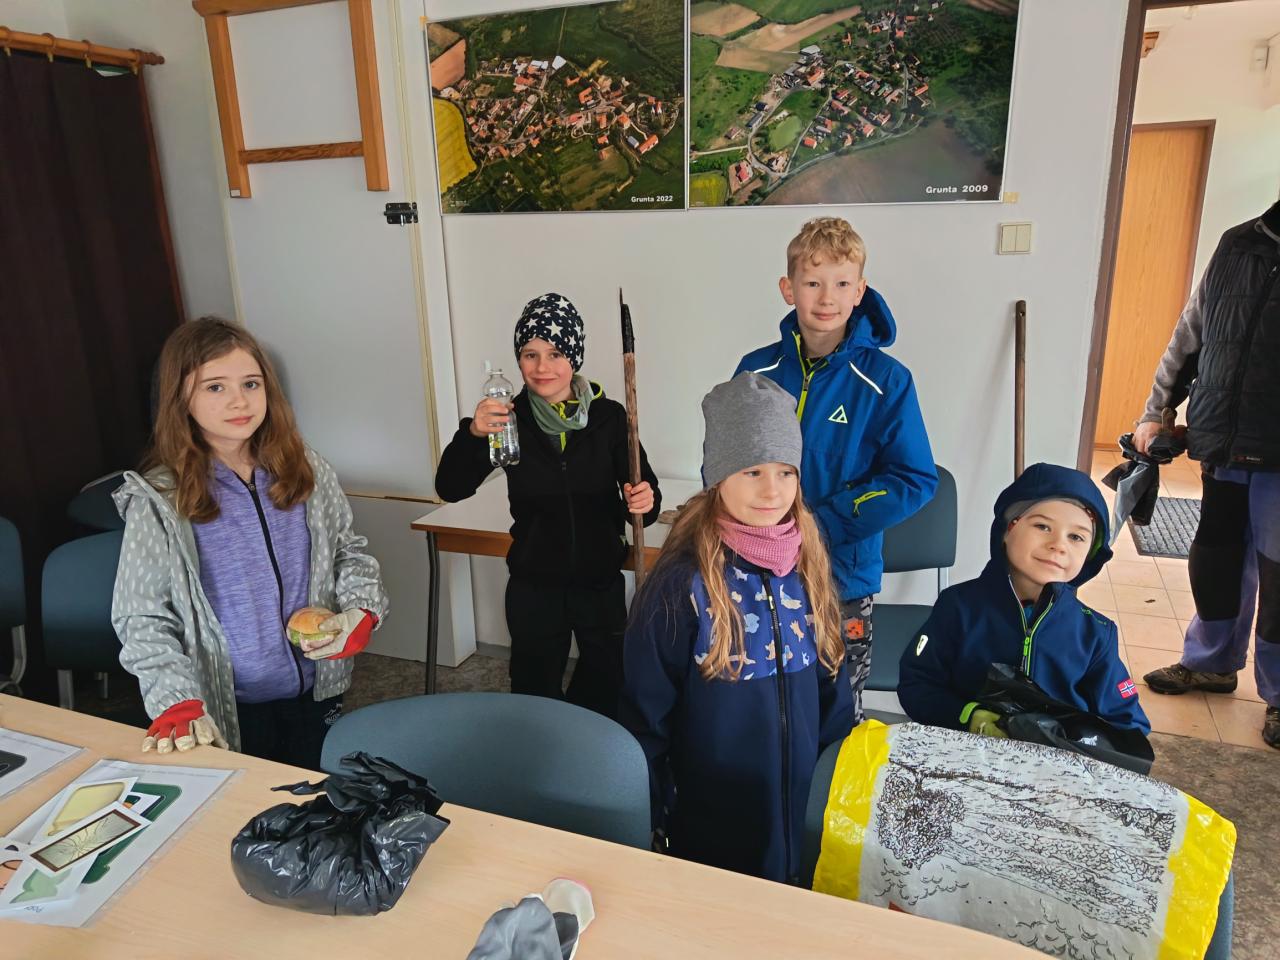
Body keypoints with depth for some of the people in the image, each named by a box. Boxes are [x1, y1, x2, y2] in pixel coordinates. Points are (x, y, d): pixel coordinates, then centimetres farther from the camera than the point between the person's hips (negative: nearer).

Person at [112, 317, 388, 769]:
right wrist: (177, 705, -22)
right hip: (228, 712, -3)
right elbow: (142, 618, -11)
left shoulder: (305, 470, -5)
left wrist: (361, 612, -11)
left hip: (316, 691, 3)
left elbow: (349, 551, 7)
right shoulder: (159, 500, -13)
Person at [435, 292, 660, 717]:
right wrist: (473, 433, -29)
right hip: (533, 590, 0)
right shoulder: (511, 419, -7)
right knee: (535, 699, 17)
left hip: (601, 586, 0)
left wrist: (644, 501, -32)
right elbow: (450, 489, -12)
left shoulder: (608, 416, -9)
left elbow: (643, 489, -9)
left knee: (605, 695, 19)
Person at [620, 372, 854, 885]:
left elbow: (831, 684, 6)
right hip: (709, 820, -4)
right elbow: (645, 713, -13)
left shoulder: (807, 566, -5)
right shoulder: (683, 581, -20)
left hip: (801, 808, 5)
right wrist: (660, 818, -8)